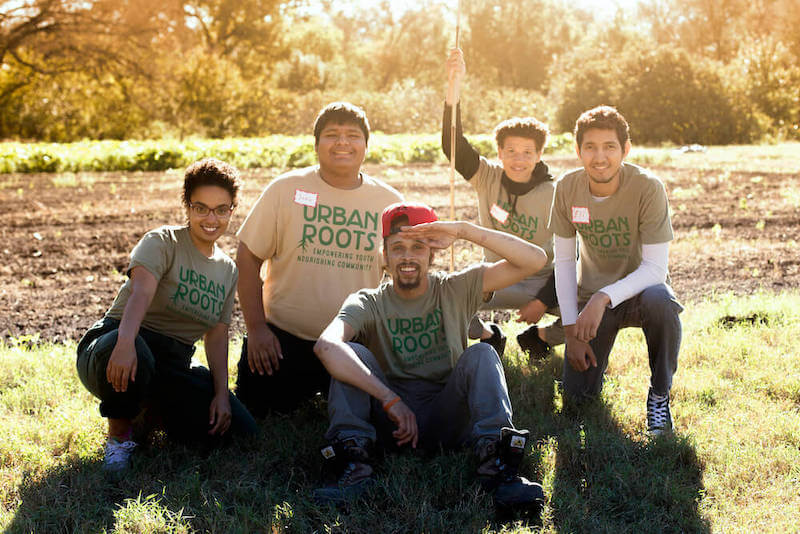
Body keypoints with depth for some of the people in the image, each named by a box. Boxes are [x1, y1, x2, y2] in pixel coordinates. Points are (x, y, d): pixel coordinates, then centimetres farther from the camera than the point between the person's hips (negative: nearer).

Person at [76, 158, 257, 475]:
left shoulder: (228, 270, 14)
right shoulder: (162, 243, -6)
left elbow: (216, 335, 11)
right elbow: (141, 293, -26)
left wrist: (222, 393, -3)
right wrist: (126, 342, -46)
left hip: (172, 366, 6)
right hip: (119, 345, -6)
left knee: (241, 431, -12)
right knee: (137, 352, -44)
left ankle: (153, 412, 15)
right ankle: (119, 435, -11)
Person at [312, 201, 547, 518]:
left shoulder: (456, 289, 3)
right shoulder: (369, 304, -1)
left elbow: (535, 260, -9)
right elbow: (326, 345, -25)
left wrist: (464, 231, -19)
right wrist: (390, 400, -36)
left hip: (449, 419, 0)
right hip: (390, 420, 0)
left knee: (482, 354, -23)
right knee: (351, 354, -19)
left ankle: (496, 463, -34)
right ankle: (353, 464, -31)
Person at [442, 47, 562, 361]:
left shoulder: (552, 194, -10)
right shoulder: (488, 177, -7)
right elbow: (453, 145, -24)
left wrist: (543, 301, -19)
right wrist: (454, 87, -38)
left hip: (542, 281, -1)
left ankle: (540, 337, 7)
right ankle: (488, 336, 5)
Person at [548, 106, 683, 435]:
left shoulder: (647, 188, -22)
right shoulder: (567, 189, -12)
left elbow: (656, 268, -23)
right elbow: (564, 261, -4)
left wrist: (604, 297, -37)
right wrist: (571, 329, -9)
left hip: (637, 288, -2)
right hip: (590, 296, 2)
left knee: (660, 302, -39)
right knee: (578, 394, -8)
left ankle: (659, 394, -13)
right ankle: (594, 355, 29)